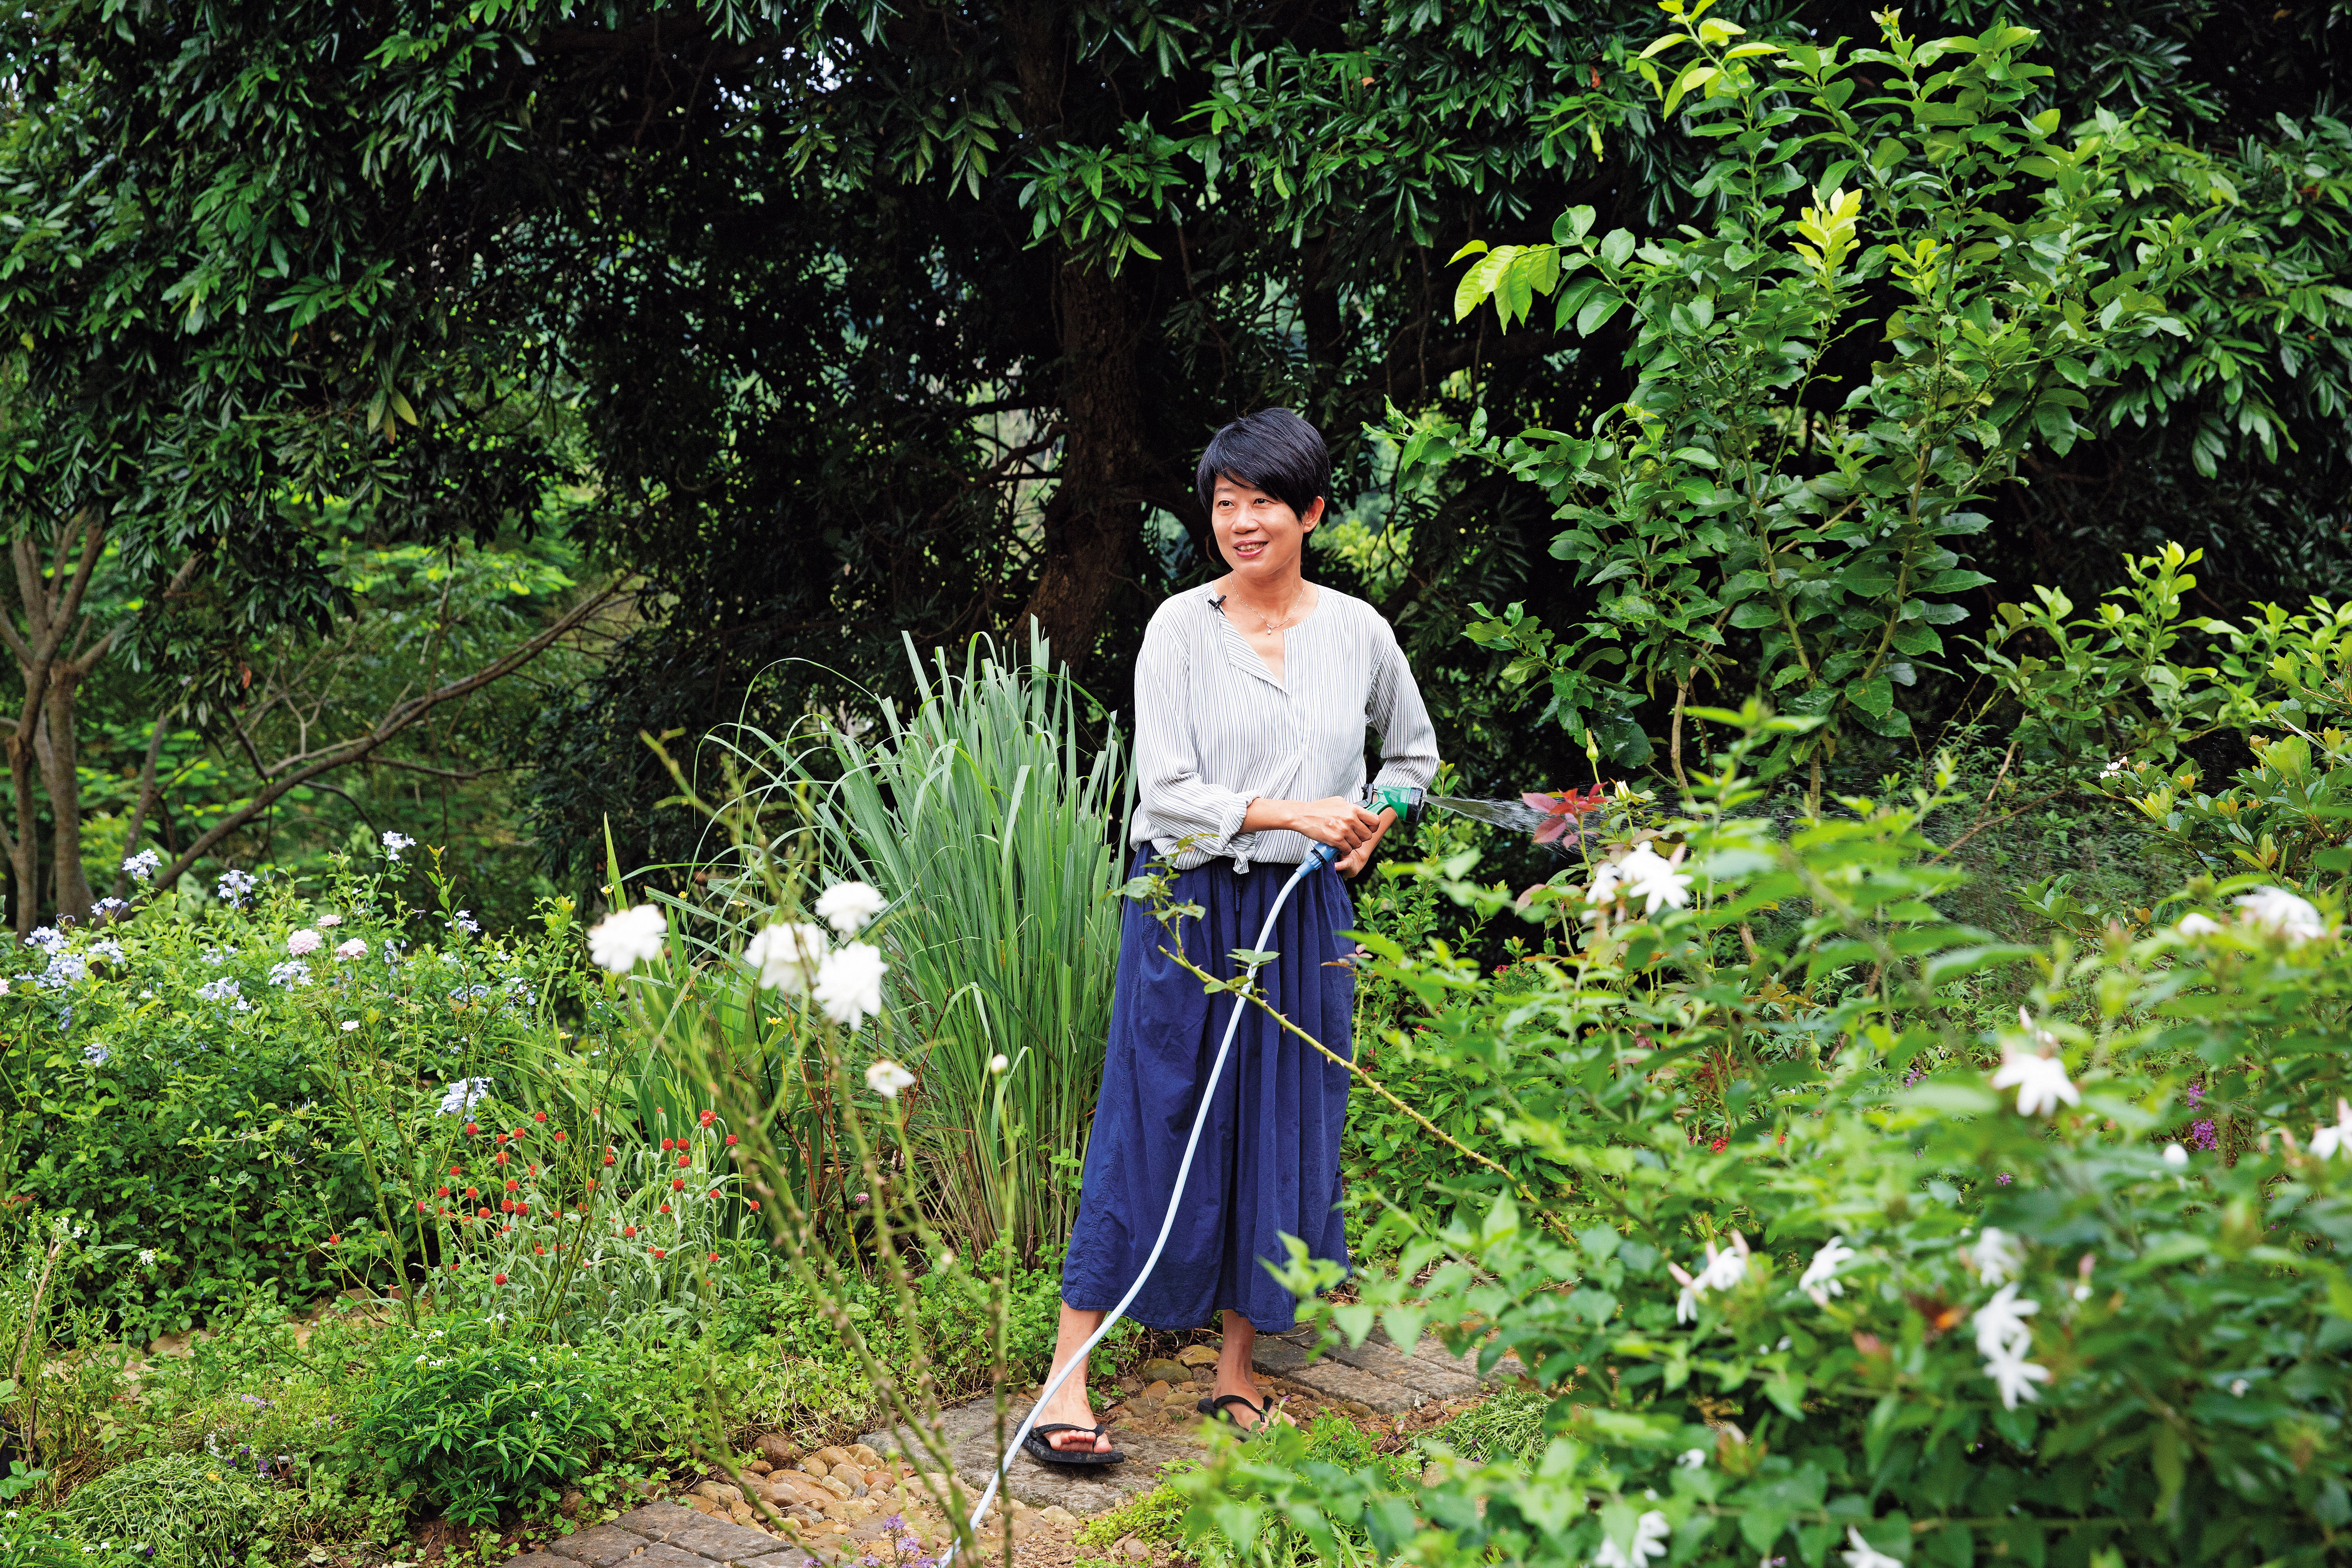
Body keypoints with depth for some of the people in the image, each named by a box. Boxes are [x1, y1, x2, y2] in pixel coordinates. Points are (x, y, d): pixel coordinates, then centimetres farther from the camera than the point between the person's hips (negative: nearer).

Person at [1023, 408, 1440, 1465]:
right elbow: (1166, 790, -11)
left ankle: (1237, 1368, 19)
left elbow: (1414, 753, 22)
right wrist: (1289, 811, -19)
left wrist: (1366, 831, 5)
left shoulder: (1356, 631, 5)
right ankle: (1067, 1386, -1)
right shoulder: (1181, 628, -5)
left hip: (1304, 917, 3)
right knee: (1150, 1131, -4)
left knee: (1284, 1132, 6)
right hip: (1188, 907, -3)